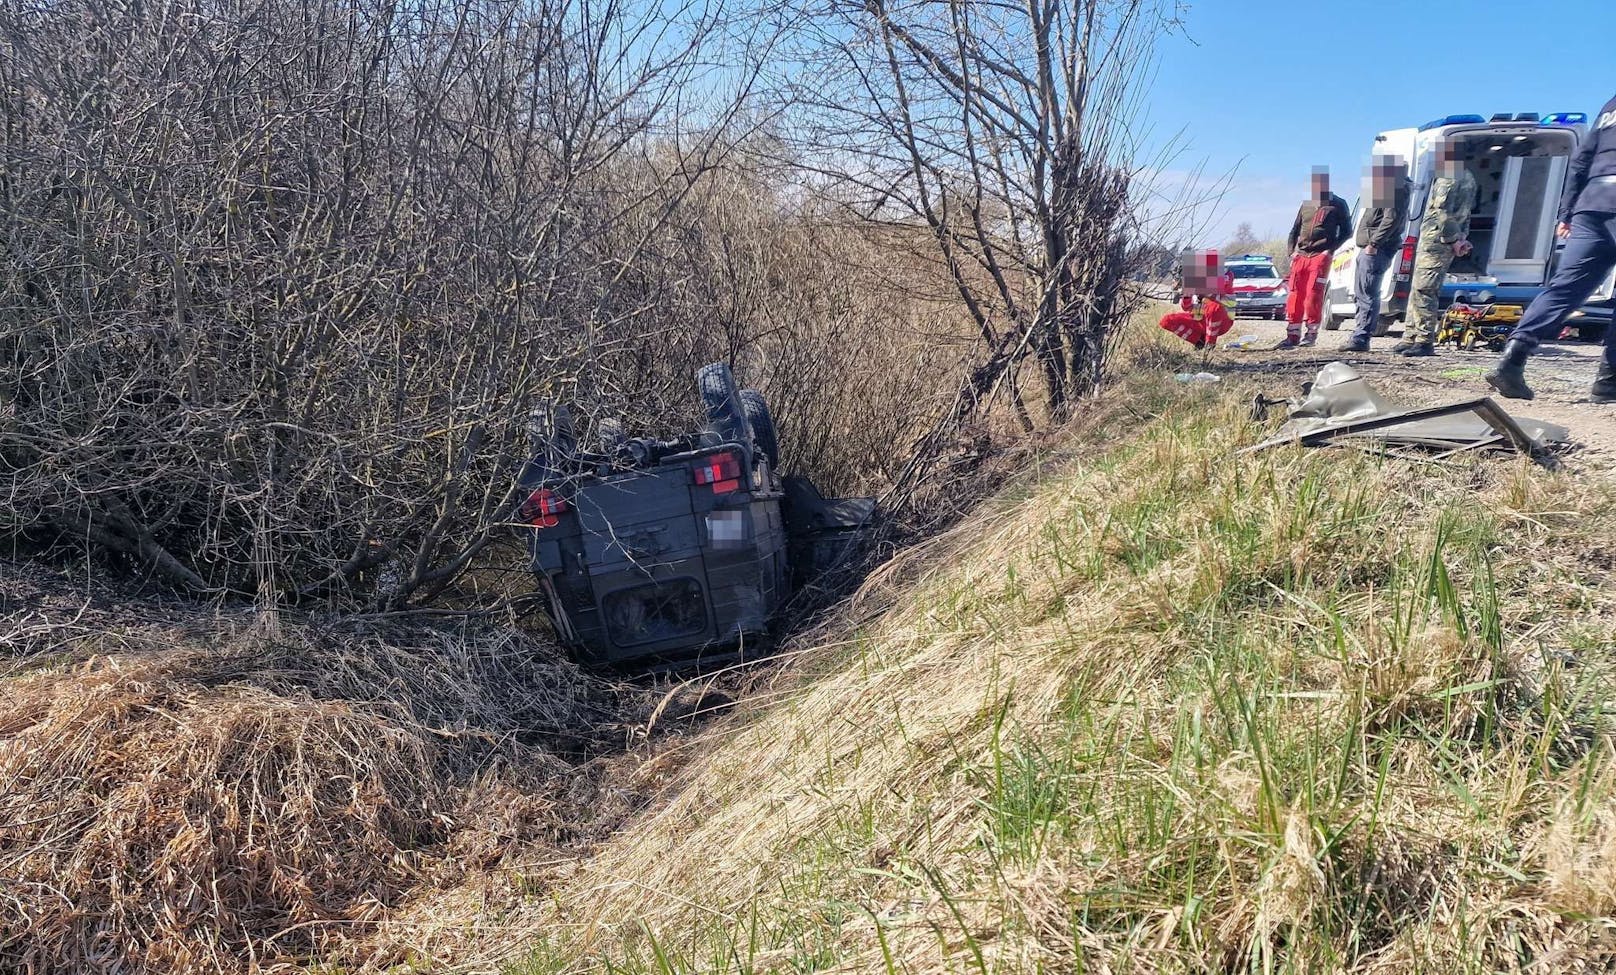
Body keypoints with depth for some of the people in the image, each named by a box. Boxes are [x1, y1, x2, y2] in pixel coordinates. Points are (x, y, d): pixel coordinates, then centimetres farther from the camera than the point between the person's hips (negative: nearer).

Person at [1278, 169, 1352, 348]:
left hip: (1321, 256, -4)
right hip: (1300, 256, 4)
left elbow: (1346, 231, 6)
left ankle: (1311, 333, -1)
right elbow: (1295, 230, 23)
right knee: (1295, 296, -1)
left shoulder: (1338, 205, 7)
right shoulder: (1306, 205, 19)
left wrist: (1331, 249, -7)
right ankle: (1293, 336, 3)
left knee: (1313, 295, -10)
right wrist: (1292, 252, 9)